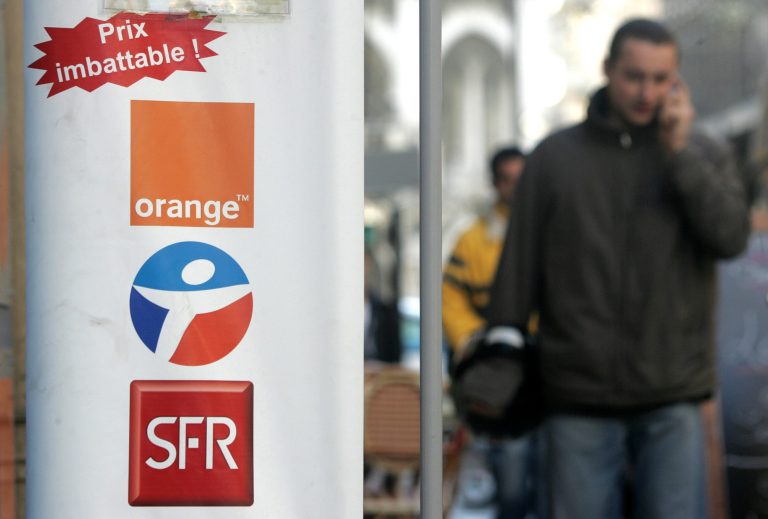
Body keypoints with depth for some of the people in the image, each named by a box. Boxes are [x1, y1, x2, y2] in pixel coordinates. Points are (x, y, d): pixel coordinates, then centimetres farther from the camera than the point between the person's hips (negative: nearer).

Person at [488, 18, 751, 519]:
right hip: (579, 401, 0)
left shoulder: (706, 155, 8)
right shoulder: (555, 158, 6)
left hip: (673, 398, 0)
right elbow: (519, 267, 7)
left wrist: (679, 153, -12)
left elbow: (732, 236, -9)